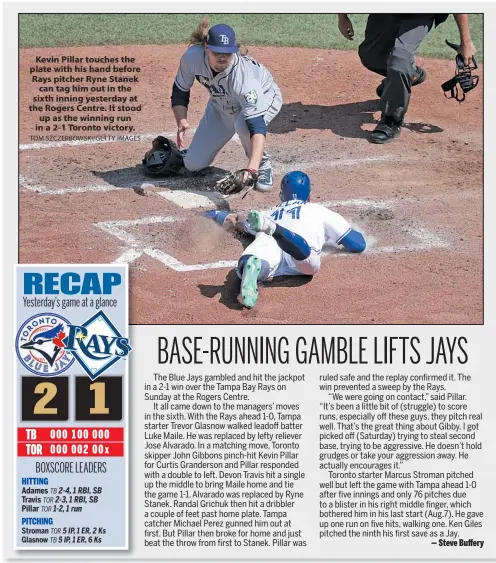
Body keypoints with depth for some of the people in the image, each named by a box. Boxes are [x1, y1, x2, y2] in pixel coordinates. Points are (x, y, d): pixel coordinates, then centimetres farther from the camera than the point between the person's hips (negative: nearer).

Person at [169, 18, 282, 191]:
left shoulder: (243, 75, -43)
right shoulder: (192, 57, -30)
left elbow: (257, 126, -51)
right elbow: (180, 91, -11)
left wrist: (253, 166, -64)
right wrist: (182, 121, -30)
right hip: (222, 105, 4)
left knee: (242, 123, -41)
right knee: (193, 165, -3)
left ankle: (262, 165, -11)